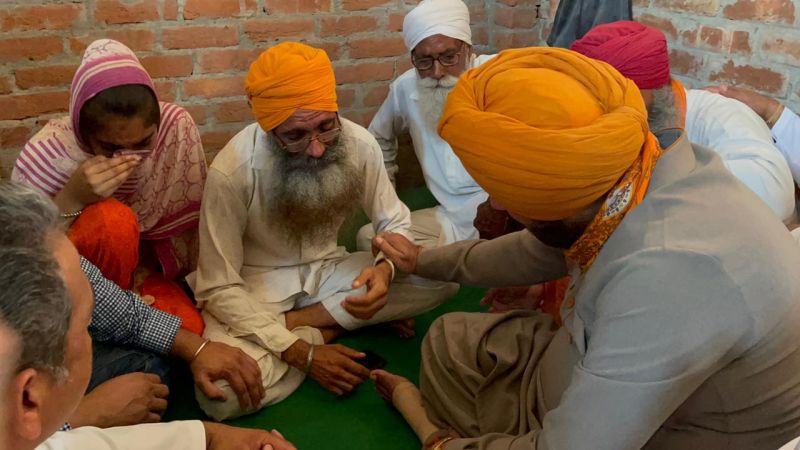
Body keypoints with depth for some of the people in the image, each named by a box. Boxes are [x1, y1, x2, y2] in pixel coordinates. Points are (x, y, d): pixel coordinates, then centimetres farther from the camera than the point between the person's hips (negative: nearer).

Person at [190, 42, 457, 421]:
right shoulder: (230, 172, -26)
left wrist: (385, 269, -27)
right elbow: (219, 288, -20)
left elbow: (394, 222, -2)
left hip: (327, 269, 4)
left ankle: (298, 320, -13)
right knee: (222, 396, -31)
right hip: (255, 286, -3)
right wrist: (302, 353, -25)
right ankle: (323, 330, -6)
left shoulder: (360, 144, -17)